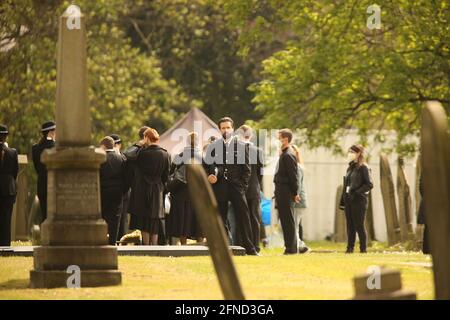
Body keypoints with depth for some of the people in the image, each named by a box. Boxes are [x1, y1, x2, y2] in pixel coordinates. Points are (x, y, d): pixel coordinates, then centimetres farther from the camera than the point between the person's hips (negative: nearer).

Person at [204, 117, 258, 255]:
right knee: (221, 219, 3)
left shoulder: (241, 146, 6)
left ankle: (249, 248, -4)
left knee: (243, 217, -6)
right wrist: (209, 176, -8)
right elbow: (207, 166, 12)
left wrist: (243, 186, -3)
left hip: (236, 187, -1)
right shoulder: (213, 146, 8)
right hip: (219, 187, 1)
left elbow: (246, 169, 6)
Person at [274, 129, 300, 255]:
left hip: (285, 192, -10)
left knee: (288, 220, -6)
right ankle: (291, 247, 16)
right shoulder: (284, 154, 17)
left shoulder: (288, 155, -13)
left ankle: (291, 248, -4)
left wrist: (295, 193, -15)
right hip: (282, 191, 10)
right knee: (285, 220, 12)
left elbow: (293, 175, -16)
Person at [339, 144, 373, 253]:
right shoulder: (350, 168, 16)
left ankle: (363, 248, -1)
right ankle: (350, 247, 8)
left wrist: (356, 193, -18)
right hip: (348, 201, 7)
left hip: (359, 200, -7)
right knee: (350, 226, 6)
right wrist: (342, 201, 15)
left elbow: (369, 184, -13)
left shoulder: (363, 167, -6)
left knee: (359, 225, -5)